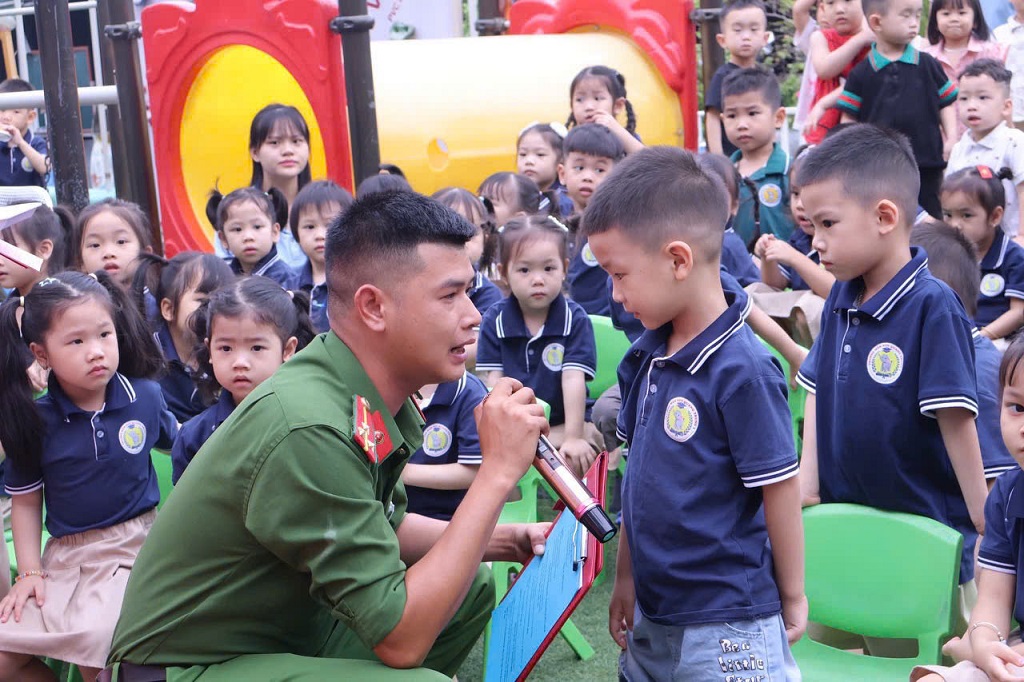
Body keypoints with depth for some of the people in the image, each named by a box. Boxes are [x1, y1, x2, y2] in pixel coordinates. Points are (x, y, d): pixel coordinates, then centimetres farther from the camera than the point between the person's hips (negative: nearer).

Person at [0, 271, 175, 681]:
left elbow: (178, 442, 16)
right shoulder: (35, 420, -6)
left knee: (95, 641, -28)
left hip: (135, 544, -2)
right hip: (64, 554, 3)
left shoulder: (146, 397, -6)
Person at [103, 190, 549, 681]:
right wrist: (498, 473, -25)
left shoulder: (372, 396, -3)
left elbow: (386, 526, 17)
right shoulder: (309, 431, -29)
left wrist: (504, 542, 3)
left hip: (288, 630, 9)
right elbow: (400, 642, -27)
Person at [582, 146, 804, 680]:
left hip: (726, 628, -7)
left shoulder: (741, 370, -20)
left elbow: (779, 493, -14)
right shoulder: (646, 356, 2)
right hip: (652, 616, 7)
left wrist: (792, 601, -6)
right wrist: (626, 577, 13)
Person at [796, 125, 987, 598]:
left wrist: (986, 526, -15)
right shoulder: (840, 300, 4)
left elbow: (957, 421, -18)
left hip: (925, 539, -7)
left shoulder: (933, 307, -19)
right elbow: (818, 395, 7)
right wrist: (806, 487, 0)